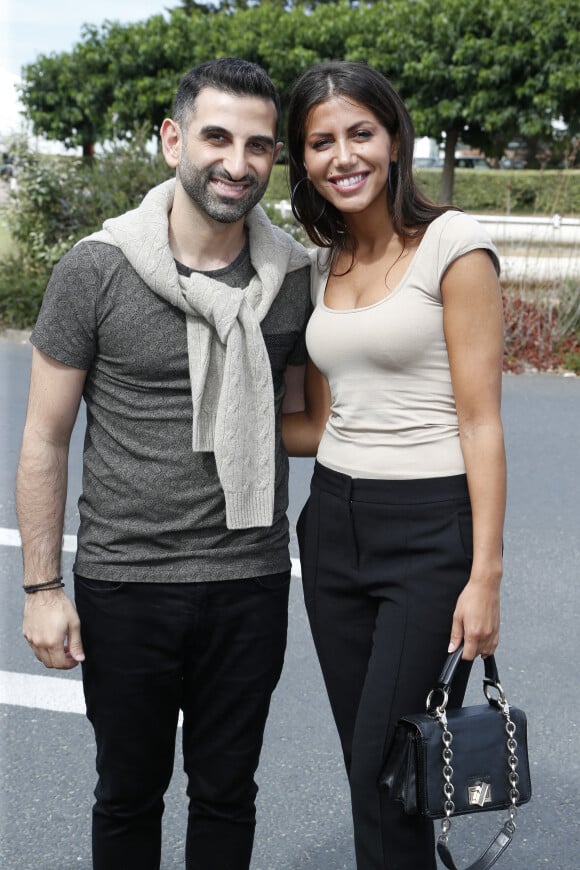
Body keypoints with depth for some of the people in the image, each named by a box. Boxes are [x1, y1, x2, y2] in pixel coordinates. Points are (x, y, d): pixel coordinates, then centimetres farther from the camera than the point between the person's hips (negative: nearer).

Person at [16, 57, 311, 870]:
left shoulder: (295, 275, -1)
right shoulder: (97, 269, -10)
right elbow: (45, 438, -4)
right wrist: (42, 588, -5)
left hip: (251, 580, 2)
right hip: (124, 582, -2)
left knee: (226, 794, 18)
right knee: (128, 792, 17)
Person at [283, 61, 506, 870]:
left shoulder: (452, 243, -9)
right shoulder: (322, 264, 11)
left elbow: (480, 421, -11)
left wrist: (485, 575, -15)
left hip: (429, 530, -6)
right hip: (333, 526, 7)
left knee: (387, 776, -4)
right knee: (365, 763, 13)